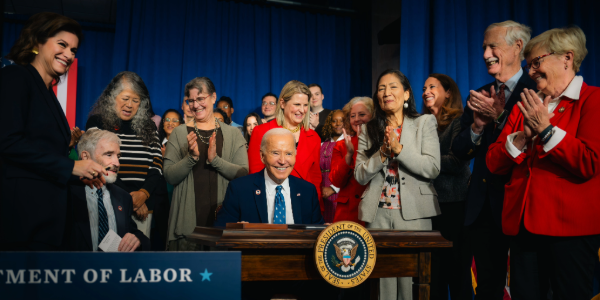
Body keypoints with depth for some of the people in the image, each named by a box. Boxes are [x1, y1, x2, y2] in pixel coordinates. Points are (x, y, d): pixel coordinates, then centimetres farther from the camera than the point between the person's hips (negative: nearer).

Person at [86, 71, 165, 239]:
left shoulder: (148, 127, 14)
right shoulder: (98, 122, 4)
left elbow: (157, 166, 7)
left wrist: (144, 193, -10)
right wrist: (129, 197, -10)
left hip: (143, 206, 3)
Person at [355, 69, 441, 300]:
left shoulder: (425, 123, 4)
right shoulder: (368, 130, 11)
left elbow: (432, 169, -7)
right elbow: (360, 176, 4)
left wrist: (398, 148, -15)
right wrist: (383, 153, -11)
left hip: (413, 212, -2)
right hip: (378, 213, 2)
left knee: (412, 277, -2)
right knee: (382, 276, 2)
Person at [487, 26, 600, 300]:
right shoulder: (525, 106, 16)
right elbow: (494, 163, 9)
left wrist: (545, 129, -11)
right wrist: (523, 135, -7)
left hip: (570, 227, -5)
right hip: (524, 224, 6)